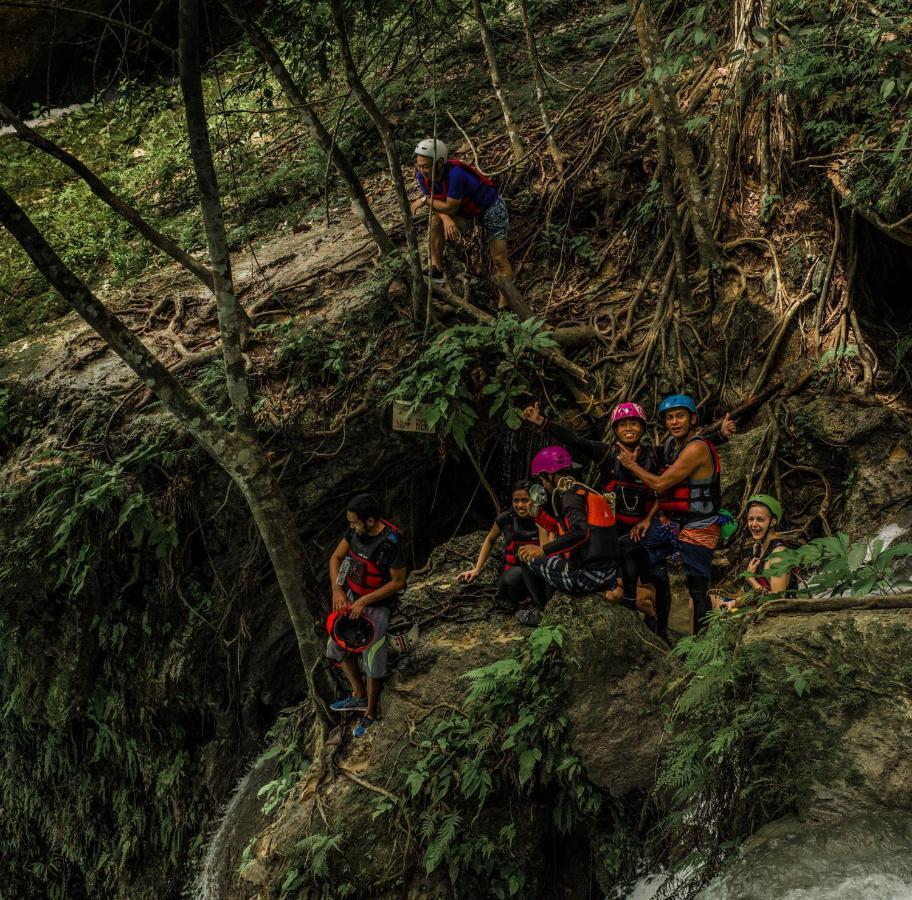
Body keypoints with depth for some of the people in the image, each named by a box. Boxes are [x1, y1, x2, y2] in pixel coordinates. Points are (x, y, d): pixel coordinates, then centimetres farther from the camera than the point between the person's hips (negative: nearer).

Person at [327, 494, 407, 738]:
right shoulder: (356, 530, -11)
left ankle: (370, 714, 19)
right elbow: (336, 557, 2)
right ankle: (359, 696, 34)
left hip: (377, 605, -7)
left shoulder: (392, 543, -30)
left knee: (372, 662, 1)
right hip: (351, 597, 7)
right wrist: (337, 590, -11)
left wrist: (364, 601, -22)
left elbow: (398, 582, -21)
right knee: (338, 646, 15)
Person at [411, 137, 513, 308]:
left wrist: (425, 200, -23)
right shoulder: (422, 175, -19)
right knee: (436, 221, -20)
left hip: (491, 207, -6)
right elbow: (434, 203, -11)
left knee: (499, 259, -7)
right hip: (467, 210, 6)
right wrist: (445, 217, -30)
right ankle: (437, 270, -13)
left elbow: (451, 208, -32)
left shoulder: (455, 174, -39)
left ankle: (504, 304, 4)